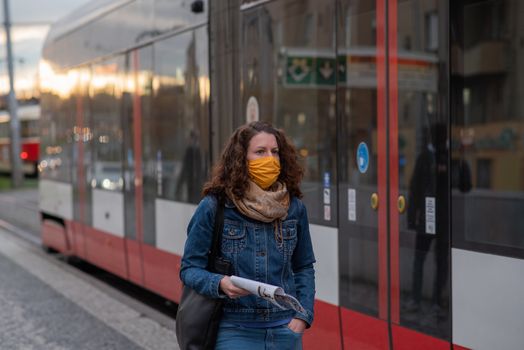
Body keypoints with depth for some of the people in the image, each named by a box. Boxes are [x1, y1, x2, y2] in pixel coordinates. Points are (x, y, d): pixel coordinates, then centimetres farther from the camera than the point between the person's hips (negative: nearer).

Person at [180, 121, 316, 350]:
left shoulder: (294, 208, 5)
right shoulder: (213, 208, -6)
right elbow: (190, 267, -2)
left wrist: (303, 315, 3)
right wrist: (219, 284, -20)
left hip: (285, 330, 4)